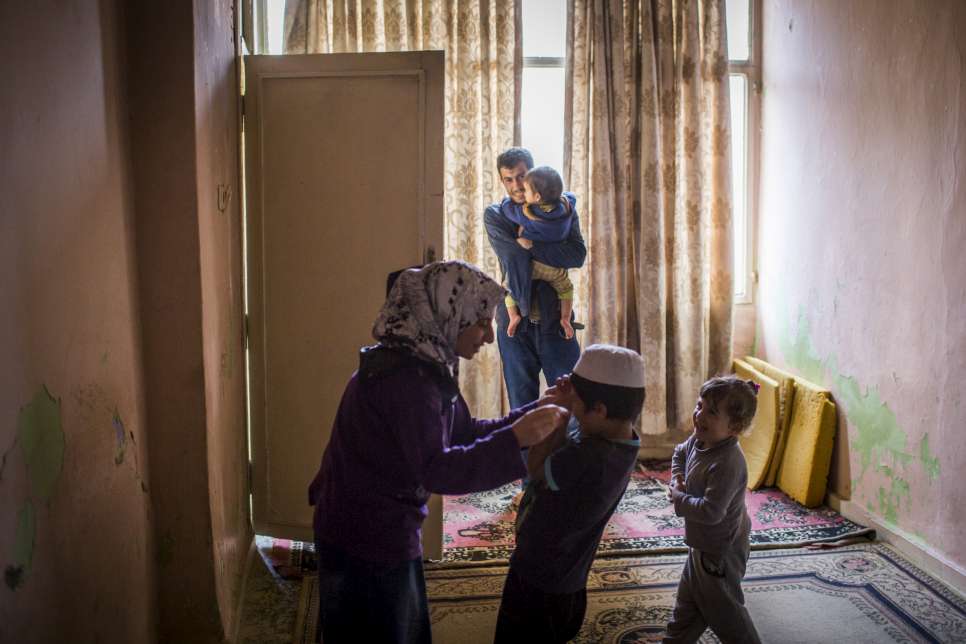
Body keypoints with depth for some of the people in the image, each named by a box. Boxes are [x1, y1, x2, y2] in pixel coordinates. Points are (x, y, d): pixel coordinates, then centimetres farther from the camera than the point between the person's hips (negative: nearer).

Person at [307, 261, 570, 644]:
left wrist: (536, 413, -2)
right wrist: (515, 440, -37)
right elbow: (437, 471, -31)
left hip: (376, 533, 10)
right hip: (367, 540, -10)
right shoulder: (405, 377, -27)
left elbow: (466, 433, 7)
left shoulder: (423, 366, 5)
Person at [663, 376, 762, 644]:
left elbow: (710, 511, -37)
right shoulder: (699, 441, -8)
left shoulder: (727, 464, -35)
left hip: (721, 549, -9)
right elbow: (680, 453, 16)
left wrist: (678, 498, -23)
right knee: (688, 602, 26)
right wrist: (677, 479, -3)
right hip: (702, 542, 9)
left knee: (722, 607, 12)